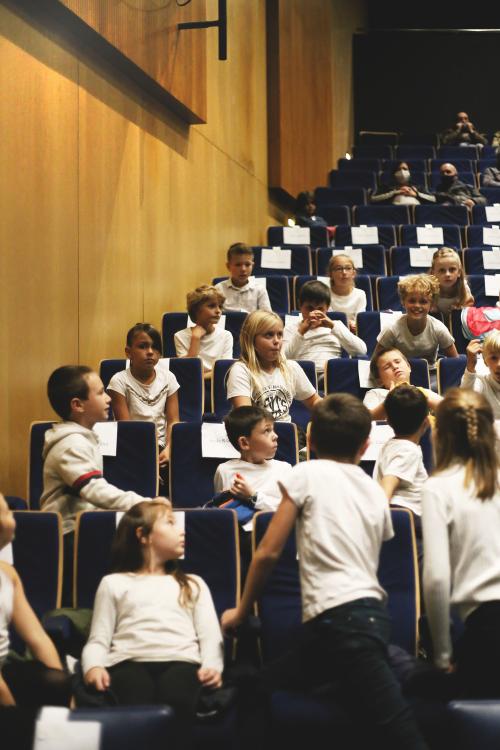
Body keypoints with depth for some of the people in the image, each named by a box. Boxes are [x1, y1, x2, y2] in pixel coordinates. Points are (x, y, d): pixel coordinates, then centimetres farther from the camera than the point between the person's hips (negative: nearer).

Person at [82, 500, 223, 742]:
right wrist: (93, 667, -9)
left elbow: (210, 636, 17)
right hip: (130, 662, -1)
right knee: (137, 708, -38)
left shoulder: (193, 584, 32)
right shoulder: (114, 583, 27)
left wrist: (212, 666, -6)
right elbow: (98, 640, 15)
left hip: (180, 661, 1)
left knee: (175, 702, -38)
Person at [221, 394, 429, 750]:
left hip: (339, 618, -6)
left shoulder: (307, 473, 2)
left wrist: (242, 611, 14)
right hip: (372, 614, 6)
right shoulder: (376, 491, 19)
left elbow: (269, 553, 2)